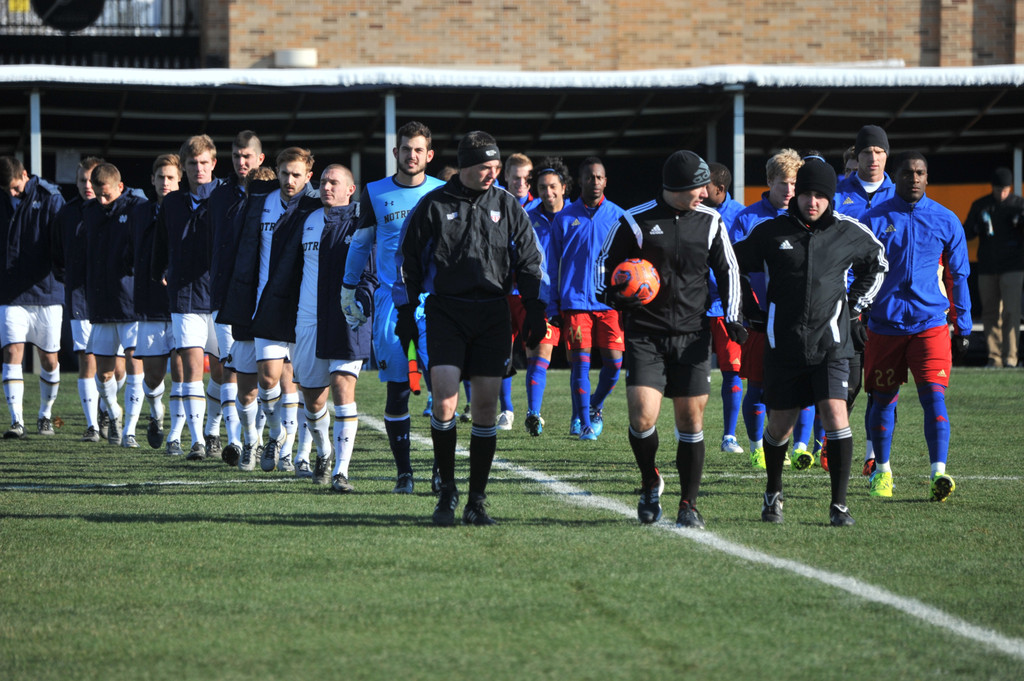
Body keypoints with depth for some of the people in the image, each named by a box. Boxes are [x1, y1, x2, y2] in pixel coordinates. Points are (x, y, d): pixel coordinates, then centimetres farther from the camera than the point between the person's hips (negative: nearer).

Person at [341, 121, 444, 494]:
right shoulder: (375, 194, 8)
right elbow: (360, 244, 19)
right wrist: (348, 289, 18)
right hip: (391, 298, 0)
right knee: (397, 387, -2)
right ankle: (403, 470, 5)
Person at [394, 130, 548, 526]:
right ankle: (447, 491, -1)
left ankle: (476, 501, 7)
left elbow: (530, 261, 13)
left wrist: (535, 311, 6)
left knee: (486, 405, 0)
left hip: (492, 314, 2)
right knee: (444, 400, -15)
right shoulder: (433, 206, 1)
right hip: (446, 311, -2)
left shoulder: (507, 206, 8)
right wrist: (405, 312, 4)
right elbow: (408, 261, 7)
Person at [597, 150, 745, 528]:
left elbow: (727, 270, 15)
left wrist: (732, 317, 5)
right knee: (642, 416, -14)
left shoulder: (709, 222, 4)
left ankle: (689, 505, 12)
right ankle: (650, 482, 14)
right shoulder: (635, 221, -4)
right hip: (645, 335, -2)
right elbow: (606, 262, 8)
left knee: (691, 419, 1)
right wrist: (614, 295, -10)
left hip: (692, 336, 2)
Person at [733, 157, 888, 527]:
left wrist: (856, 306, 14)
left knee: (835, 413, -16)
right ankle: (772, 494, 32)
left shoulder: (848, 232, 1)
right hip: (784, 343, 1)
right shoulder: (770, 232, -1)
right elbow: (734, 265, 13)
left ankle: (839, 504, -9)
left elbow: (877, 264, 20)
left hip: (831, 342, -1)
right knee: (779, 424, 7)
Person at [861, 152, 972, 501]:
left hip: (931, 323, -1)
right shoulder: (875, 220, 1)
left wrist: (963, 327, 10)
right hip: (884, 325, 1)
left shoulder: (945, 221, 4)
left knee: (933, 395, -15)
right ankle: (881, 470, 26)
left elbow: (957, 276, 11)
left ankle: (939, 473, -20)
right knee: (883, 400, 9)